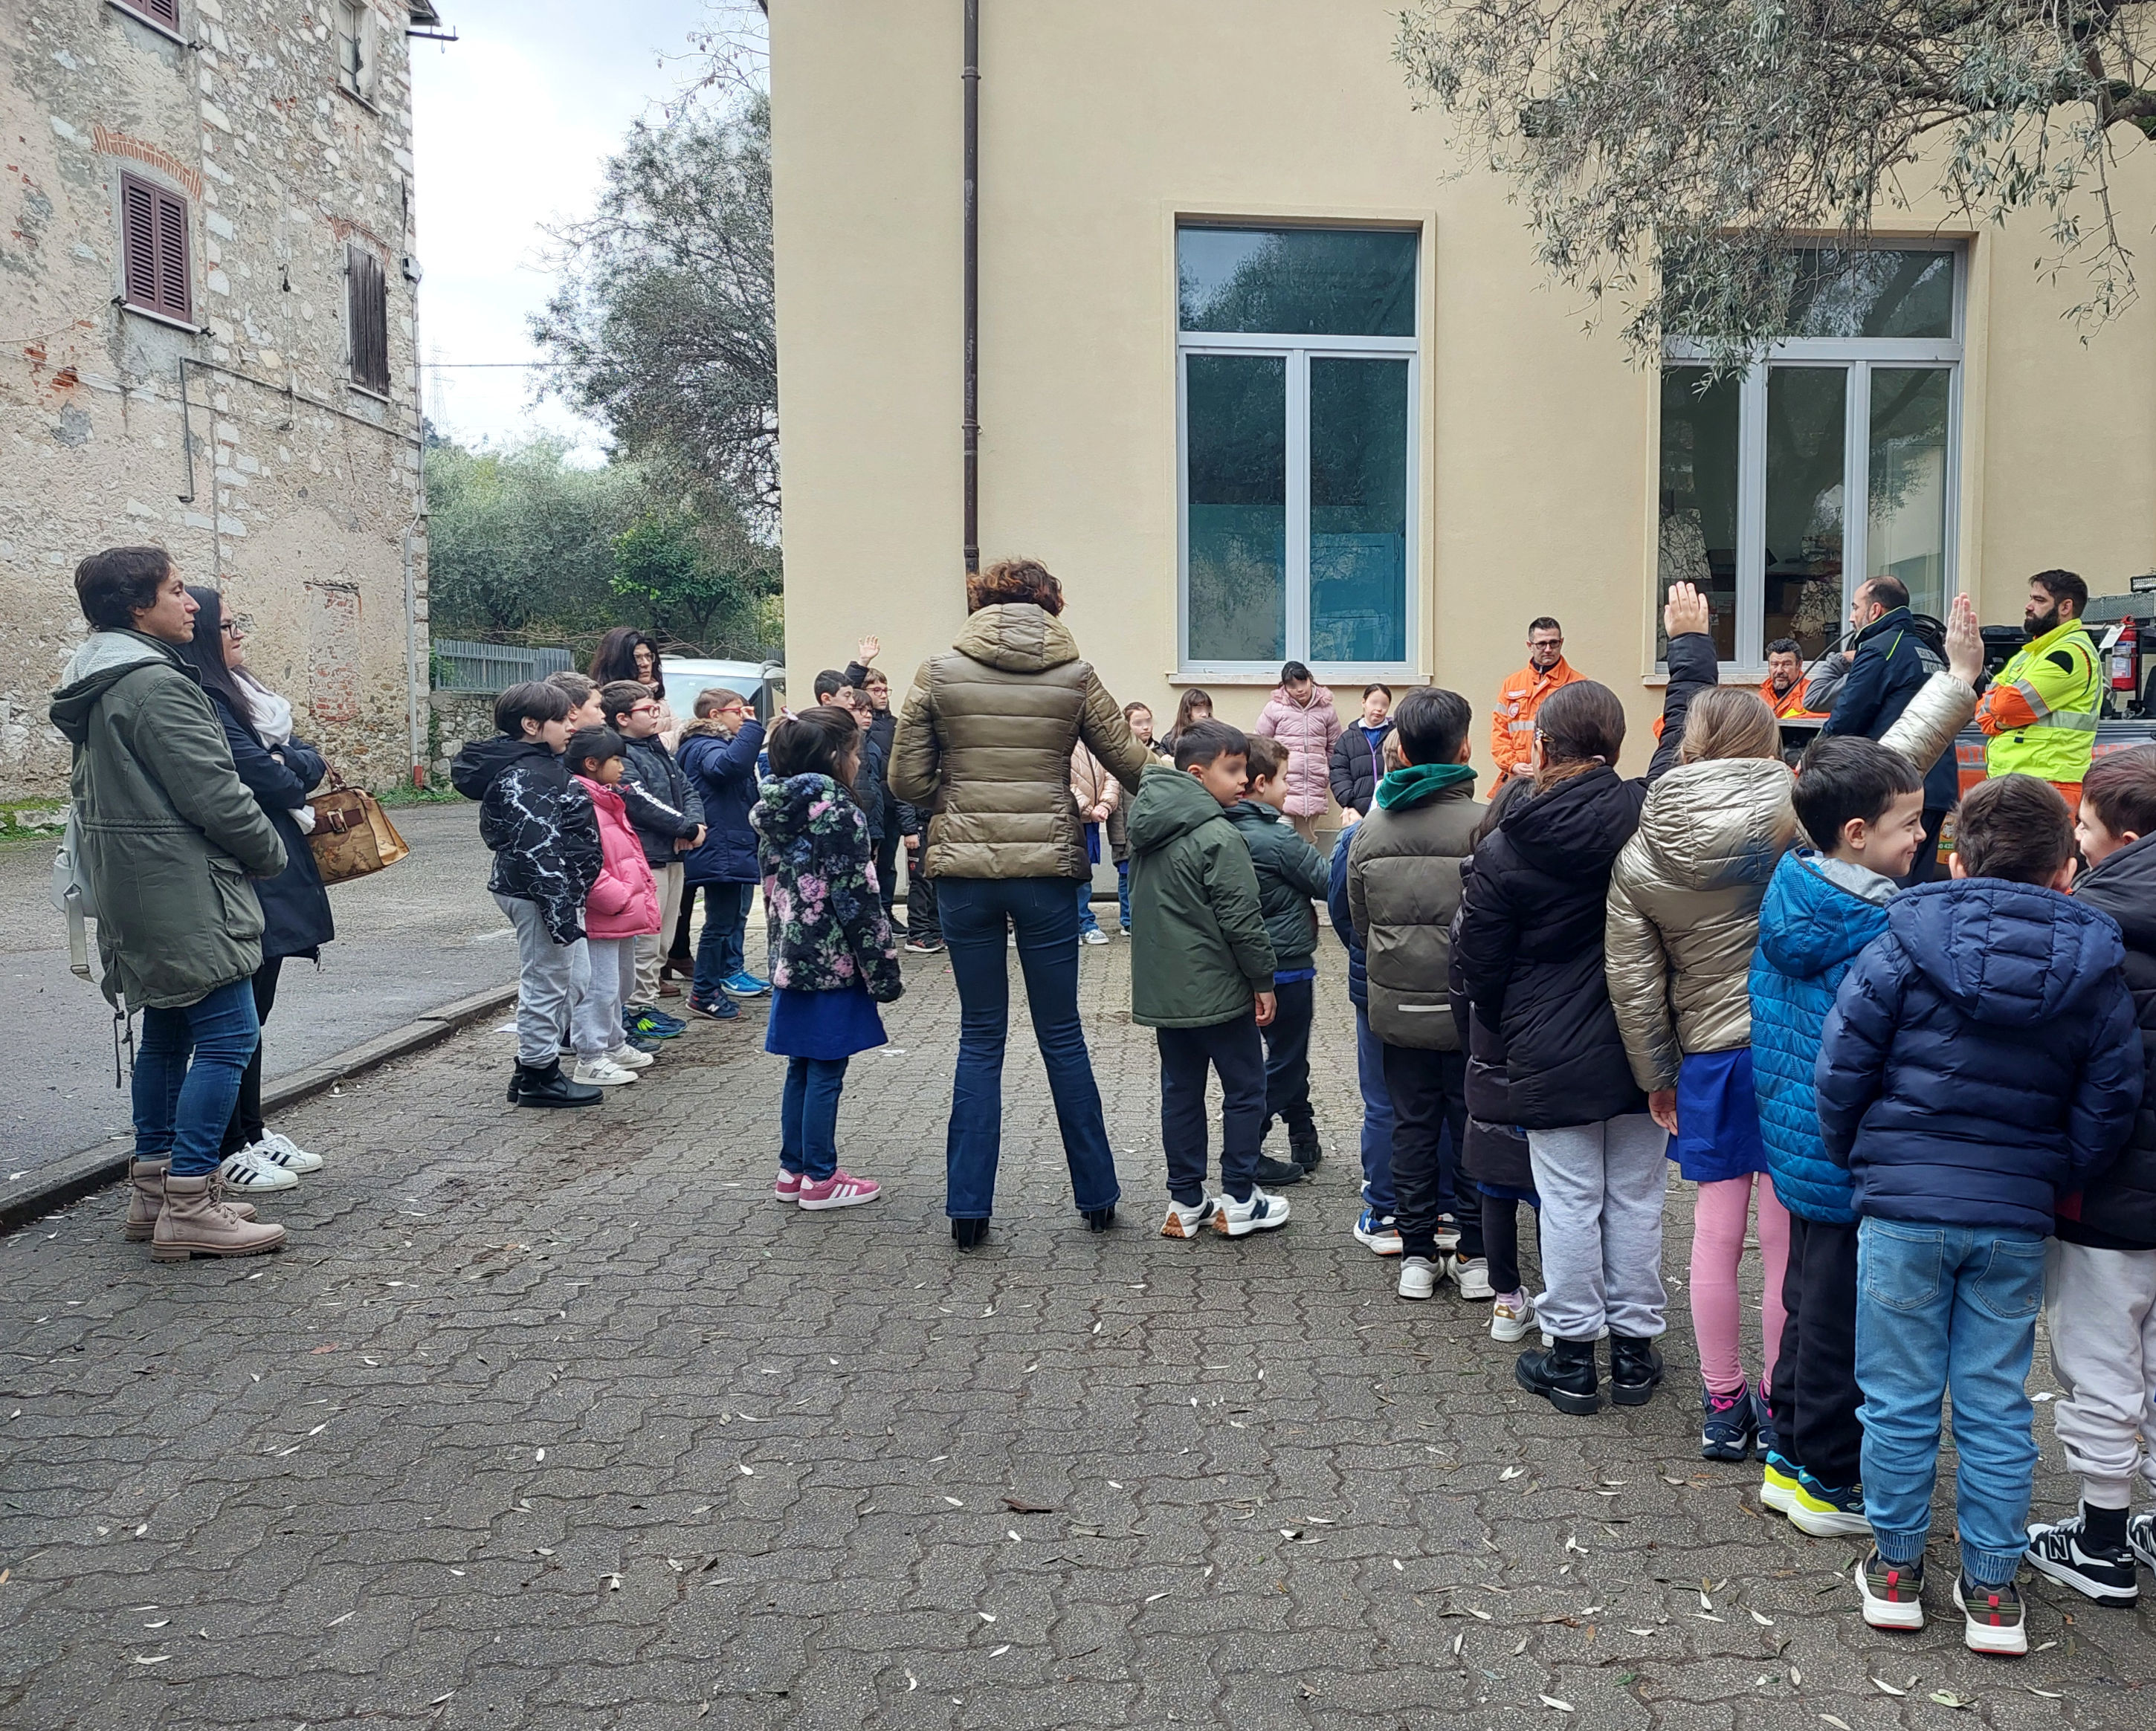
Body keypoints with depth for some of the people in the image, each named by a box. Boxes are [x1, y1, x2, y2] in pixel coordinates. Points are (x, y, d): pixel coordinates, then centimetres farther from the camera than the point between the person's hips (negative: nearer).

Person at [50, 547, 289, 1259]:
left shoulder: (96, 683, 15)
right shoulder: (154, 683, -17)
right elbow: (213, 793, -20)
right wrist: (272, 852, -4)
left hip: (132, 885, 11)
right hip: (181, 888, -10)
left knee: (166, 1031, 16)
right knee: (227, 1037, -8)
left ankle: (152, 1189, 23)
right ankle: (189, 1206, -7)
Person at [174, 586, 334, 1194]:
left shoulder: (240, 696, 16)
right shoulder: (200, 704, -14)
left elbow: (308, 758, 12)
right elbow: (265, 780, -19)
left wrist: (287, 767, -9)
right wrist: (294, 779, 1)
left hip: (274, 880, 9)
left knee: (254, 1011, 15)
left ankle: (252, 1132, 24)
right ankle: (229, 1150, 8)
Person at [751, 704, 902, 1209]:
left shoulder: (773, 810, 8)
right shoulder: (838, 811, -15)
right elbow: (857, 898, -16)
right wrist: (883, 969, -12)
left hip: (791, 956, 8)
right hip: (834, 960, -8)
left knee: (801, 1069, 16)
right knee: (825, 1072, 1)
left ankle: (792, 1169, 23)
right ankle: (820, 1179, 9)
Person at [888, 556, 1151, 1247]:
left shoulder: (939, 672, 0)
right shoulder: (1074, 677, 0)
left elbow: (907, 778, -1)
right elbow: (1133, 766, 4)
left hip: (962, 870, 0)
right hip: (1048, 869, 0)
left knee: (980, 1036, 10)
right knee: (1062, 1034, 12)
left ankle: (968, 1208, 12)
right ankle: (1096, 1195, 22)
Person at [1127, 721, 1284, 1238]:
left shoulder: (1145, 831, 7)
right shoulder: (1218, 836, -18)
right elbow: (1242, 919, -17)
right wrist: (1263, 980, -7)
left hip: (1162, 990, 7)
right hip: (1218, 992, -7)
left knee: (1180, 1092, 14)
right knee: (1245, 1089, 7)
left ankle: (1185, 1203, 20)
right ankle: (1238, 1202, 13)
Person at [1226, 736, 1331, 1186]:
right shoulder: (1277, 840, -21)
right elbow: (1328, 882, -13)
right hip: (1288, 967, -8)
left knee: (1289, 1054, 20)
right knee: (1283, 1061, 3)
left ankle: (1305, 1141, 30)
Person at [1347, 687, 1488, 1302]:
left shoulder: (1369, 830, -1)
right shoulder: (1483, 825, -14)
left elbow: (1360, 920, 7)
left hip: (1397, 1005, 3)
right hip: (1467, 1006, -3)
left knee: (1412, 1125, 13)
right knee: (1471, 1125, 10)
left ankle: (1417, 1255, 19)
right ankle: (1473, 1254, 17)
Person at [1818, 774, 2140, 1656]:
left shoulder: (1904, 946, -9)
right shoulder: (2095, 968, -1)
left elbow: (1841, 1065, -7)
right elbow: (2109, 1103, 3)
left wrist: (1853, 1160, 8)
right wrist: (2056, 1183, 16)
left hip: (1902, 1204, -2)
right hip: (2017, 1219, 2)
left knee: (1900, 1397, 10)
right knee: (1996, 1402, 13)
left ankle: (1894, 1568, 22)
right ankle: (1992, 1589, 21)